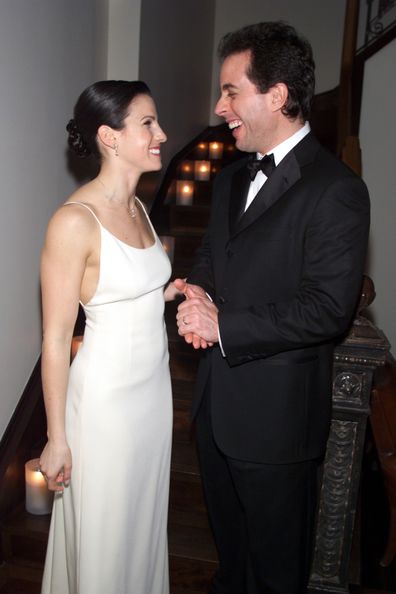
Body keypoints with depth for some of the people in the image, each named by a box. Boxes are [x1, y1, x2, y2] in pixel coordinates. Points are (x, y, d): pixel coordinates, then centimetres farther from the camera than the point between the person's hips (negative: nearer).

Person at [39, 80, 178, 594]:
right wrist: (57, 439, -13)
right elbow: (56, 339, -17)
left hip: (154, 385, 8)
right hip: (106, 396, -7)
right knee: (103, 536, 15)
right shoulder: (75, 220, -20)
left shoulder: (137, 207, 5)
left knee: (144, 520, 25)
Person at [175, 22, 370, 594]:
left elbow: (328, 308, -23)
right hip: (217, 402, 7)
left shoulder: (336, 190, -18)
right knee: (228, 533, 29)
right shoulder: (231, 179, 8)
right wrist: (196, 298, -7)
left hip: (276, 414, -7)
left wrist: (222, 325, -21)